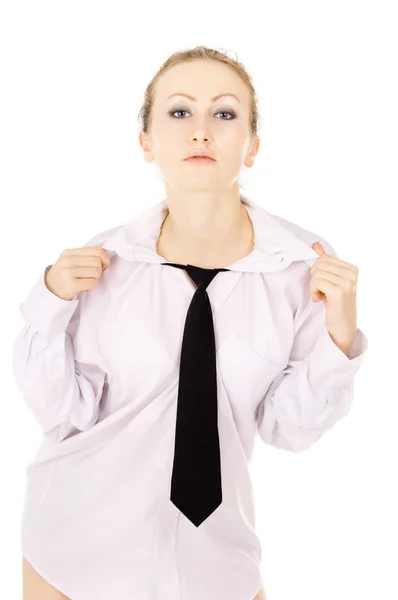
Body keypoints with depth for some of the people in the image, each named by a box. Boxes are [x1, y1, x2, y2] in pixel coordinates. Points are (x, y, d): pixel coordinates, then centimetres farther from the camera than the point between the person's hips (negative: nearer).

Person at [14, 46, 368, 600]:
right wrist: (52, 305, -20)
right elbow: (65, 415, -8)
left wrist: (337, 338, -22)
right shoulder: (104, 262, -13)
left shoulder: (305, 264, -13)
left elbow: (287, 428, -8)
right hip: (80, 542, 1)